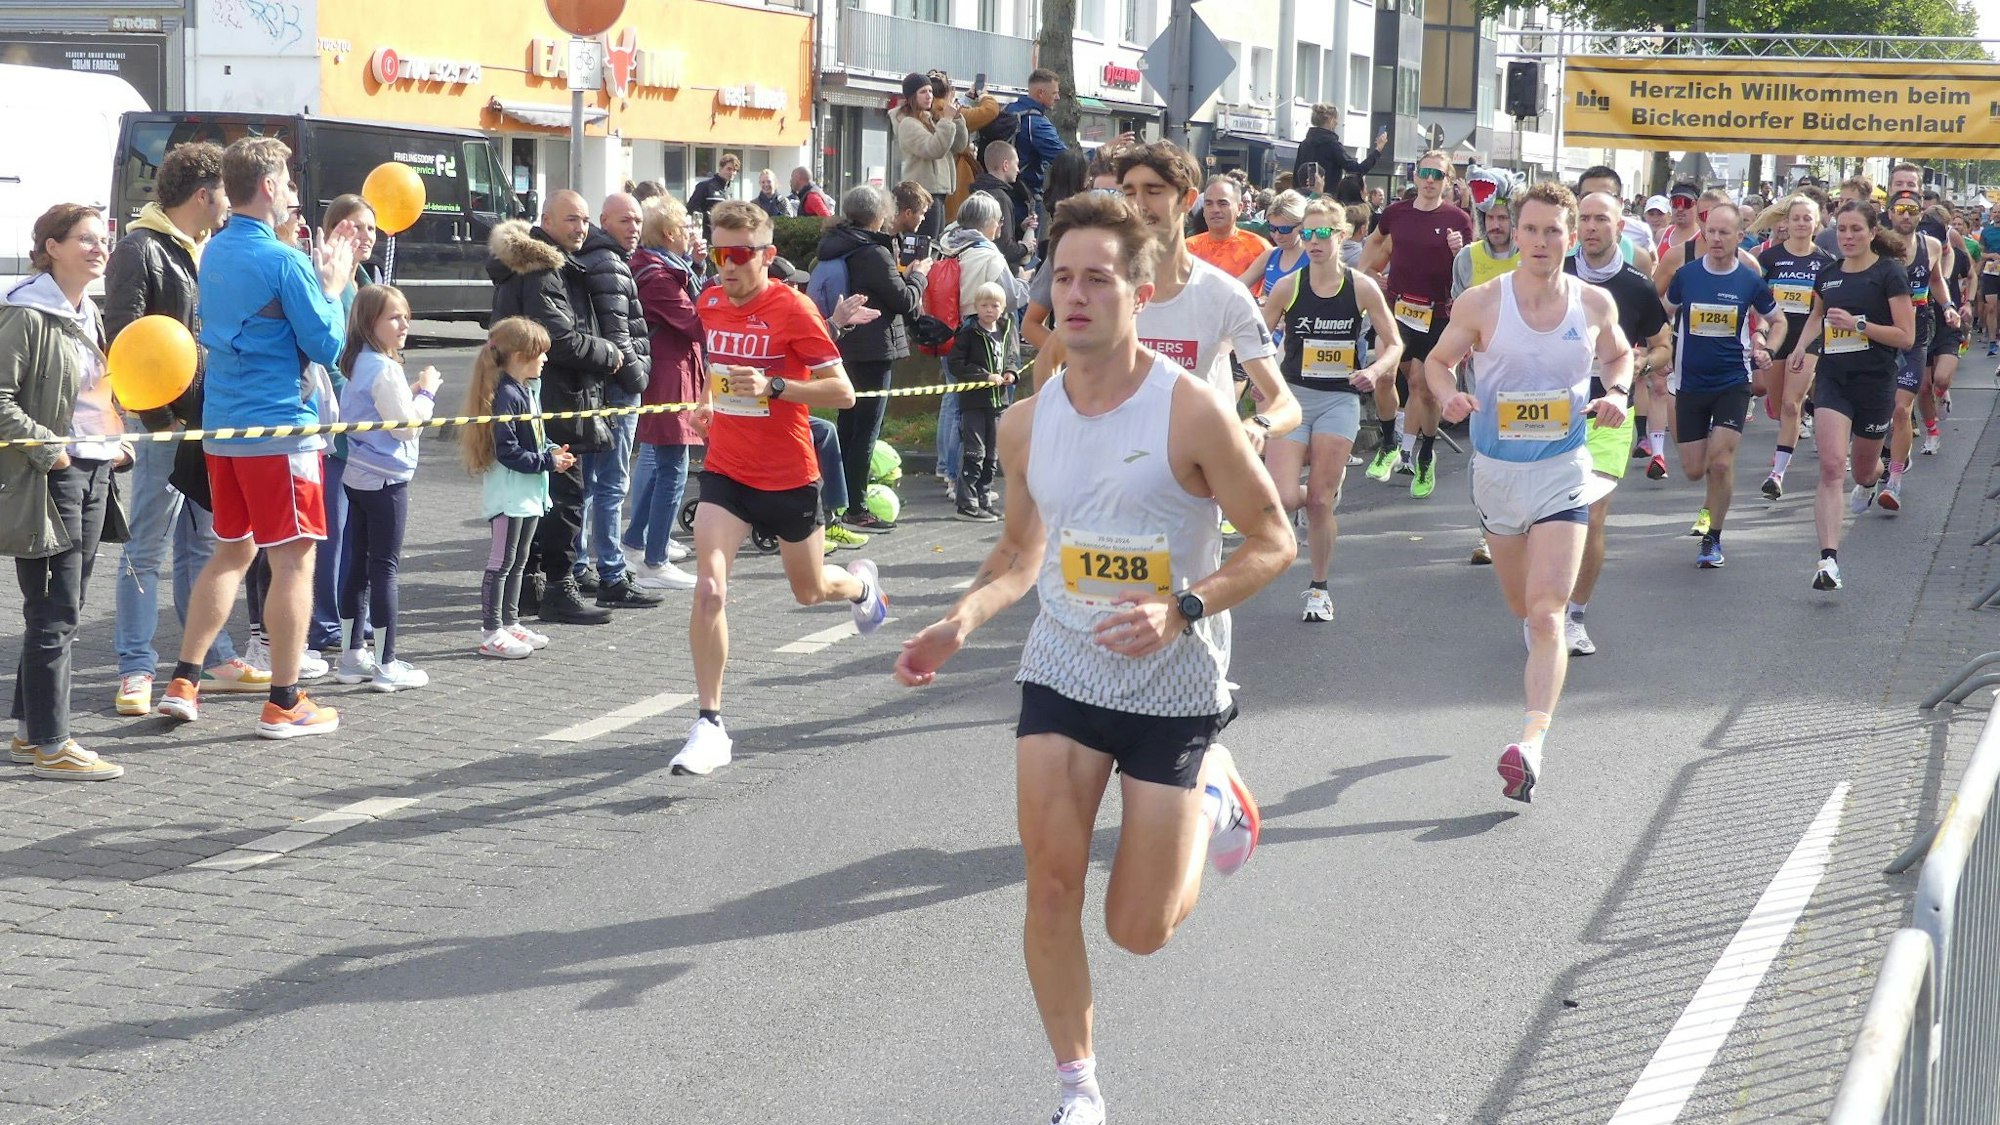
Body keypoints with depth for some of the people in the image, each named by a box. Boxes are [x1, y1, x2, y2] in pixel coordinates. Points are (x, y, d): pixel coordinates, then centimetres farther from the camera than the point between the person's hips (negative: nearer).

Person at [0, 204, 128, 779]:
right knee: (54, 616, -6)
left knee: (59, 612, 12)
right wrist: (49, 449, -19)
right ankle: (51, 747, -1)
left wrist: (117, 443, 12)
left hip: (93, 474, 9)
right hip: (49, 481, -9)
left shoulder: (89, 316, 16)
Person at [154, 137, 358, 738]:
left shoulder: (215, 252, 9)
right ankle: (284, 704, 1)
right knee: (293, 559, -1)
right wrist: (334, 285, 1)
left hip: (223, 428, 8)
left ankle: (183, 682, 15)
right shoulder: (283, 260, -15)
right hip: (280, 429, -8)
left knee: (231, 551, 18)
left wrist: (319, 273, 14)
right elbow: (327, 345, -12)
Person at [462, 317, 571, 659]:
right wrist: (547, 461, -19)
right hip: (507, 493, -10)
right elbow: (507, 451, -23)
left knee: (518, 563, 17)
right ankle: (491, 633, 0)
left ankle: (510, 623, 26)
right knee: (501, 563, -4)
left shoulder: (528, 391, 12)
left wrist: (554, 452, 4)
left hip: (529, 492, 10)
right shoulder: (506, 396, -19)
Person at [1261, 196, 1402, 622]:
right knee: (1283, 500, -14)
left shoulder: (1362, 288, -4)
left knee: (1320, 502, -3)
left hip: (1340, 400, 0)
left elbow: (1394, 343, 5)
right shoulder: (1287, 287, -4)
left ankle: (1319, 588, 17)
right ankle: (1330, 484, 24)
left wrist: (1374, 370, -14)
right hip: (1292, 397, 0)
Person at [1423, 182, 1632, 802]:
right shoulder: (1481, 302, -7)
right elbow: (1438, 360, 6)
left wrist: (1617, 392, -3)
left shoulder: (1595, 303, -3)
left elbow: (1618, 355, 17)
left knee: (1546, 611, -16)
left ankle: (1532, 740, -24)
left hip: (1563, 470, -2)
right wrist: (1450, 395, -16)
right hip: (1496, 468, 2)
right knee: (1522, 604, 19)